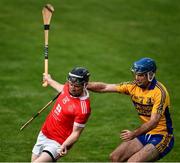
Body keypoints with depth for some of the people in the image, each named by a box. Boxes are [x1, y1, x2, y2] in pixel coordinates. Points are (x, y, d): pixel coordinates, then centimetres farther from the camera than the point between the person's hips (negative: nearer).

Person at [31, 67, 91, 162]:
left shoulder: (83, 108, -27)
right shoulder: (68, 87, -5)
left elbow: (75, 133, -21)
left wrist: (64, 146, -38)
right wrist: (50, 81, 39)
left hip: (58, 143, -8)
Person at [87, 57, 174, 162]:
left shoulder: (160, 92, -21)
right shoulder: (134, 86, -1)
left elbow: (154, 122, -29)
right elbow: (104, 87, 0)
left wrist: (134, 134, -40)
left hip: (162, 137, -8)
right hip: (146, 134, 8)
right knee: (115, 157, 1)